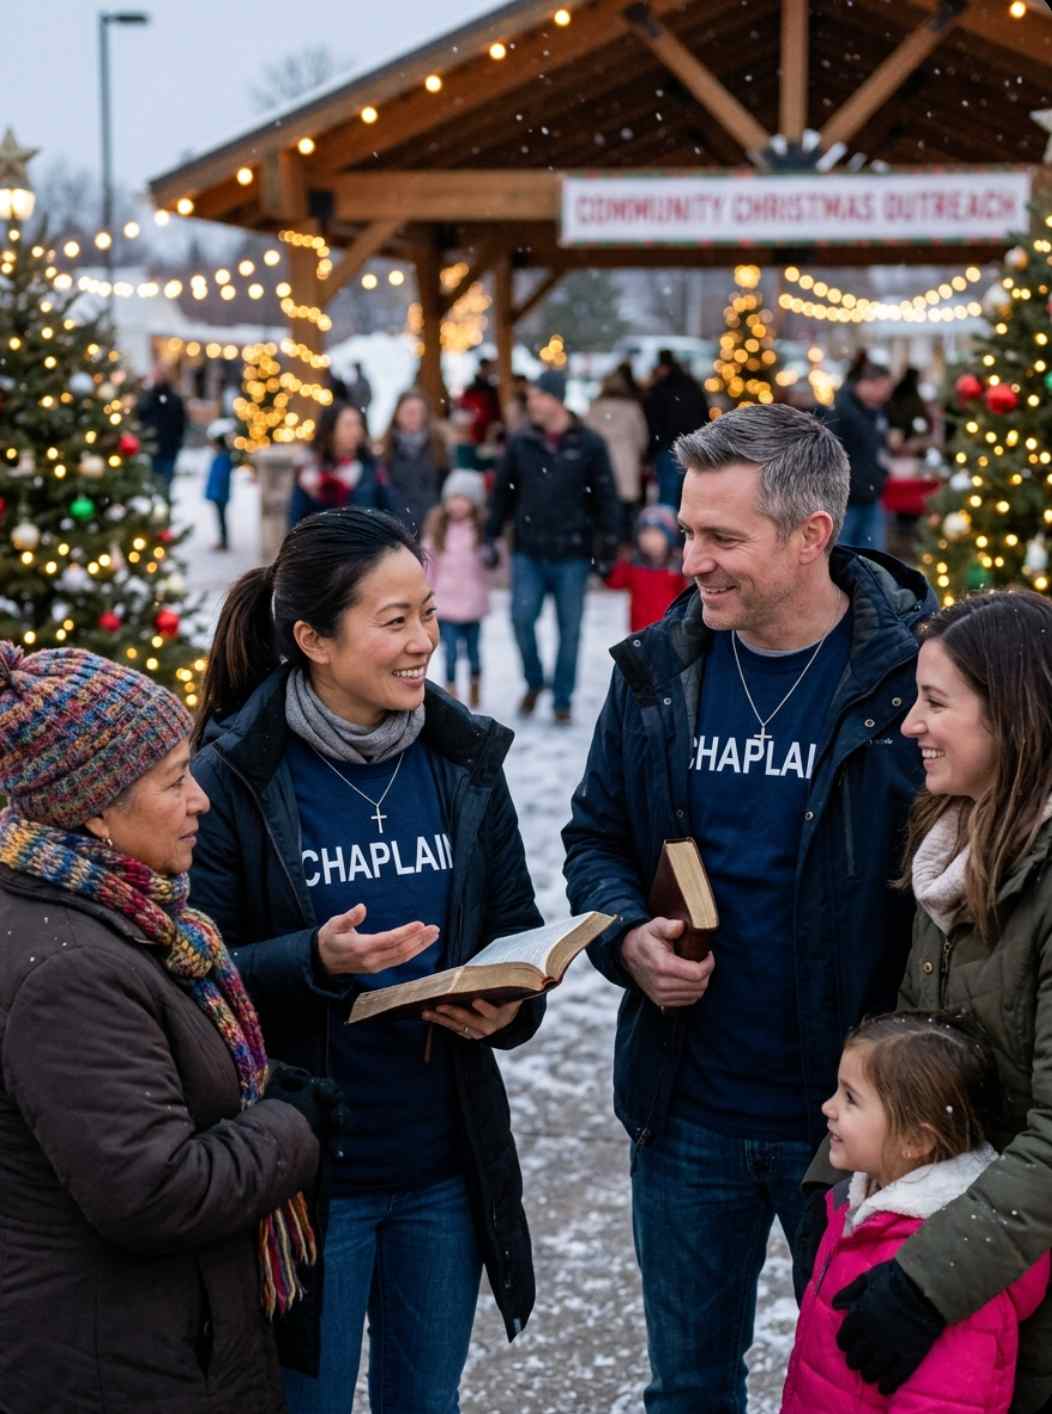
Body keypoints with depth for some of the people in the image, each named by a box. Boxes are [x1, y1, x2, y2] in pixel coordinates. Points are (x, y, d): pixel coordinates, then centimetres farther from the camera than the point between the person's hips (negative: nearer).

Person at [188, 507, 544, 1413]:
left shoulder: (464, 761, 1)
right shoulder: (234, 780, -13)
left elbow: (520, 935, 9)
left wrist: (508, 1007, -12)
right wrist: (312, 961, -29)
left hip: (445, 1167, 4)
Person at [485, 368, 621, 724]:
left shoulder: (589, 444, -3)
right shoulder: (521, 443, 3)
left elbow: (607, 498, 1)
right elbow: (502, 492, 11)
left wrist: (609, 546, -1)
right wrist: (490, 538, 8)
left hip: (572, 554, -1)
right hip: (528, 552, 1)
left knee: (569, 629, 4)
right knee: (522, 618, -7)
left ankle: (562, 700, 17)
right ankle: (534, 682, 17)